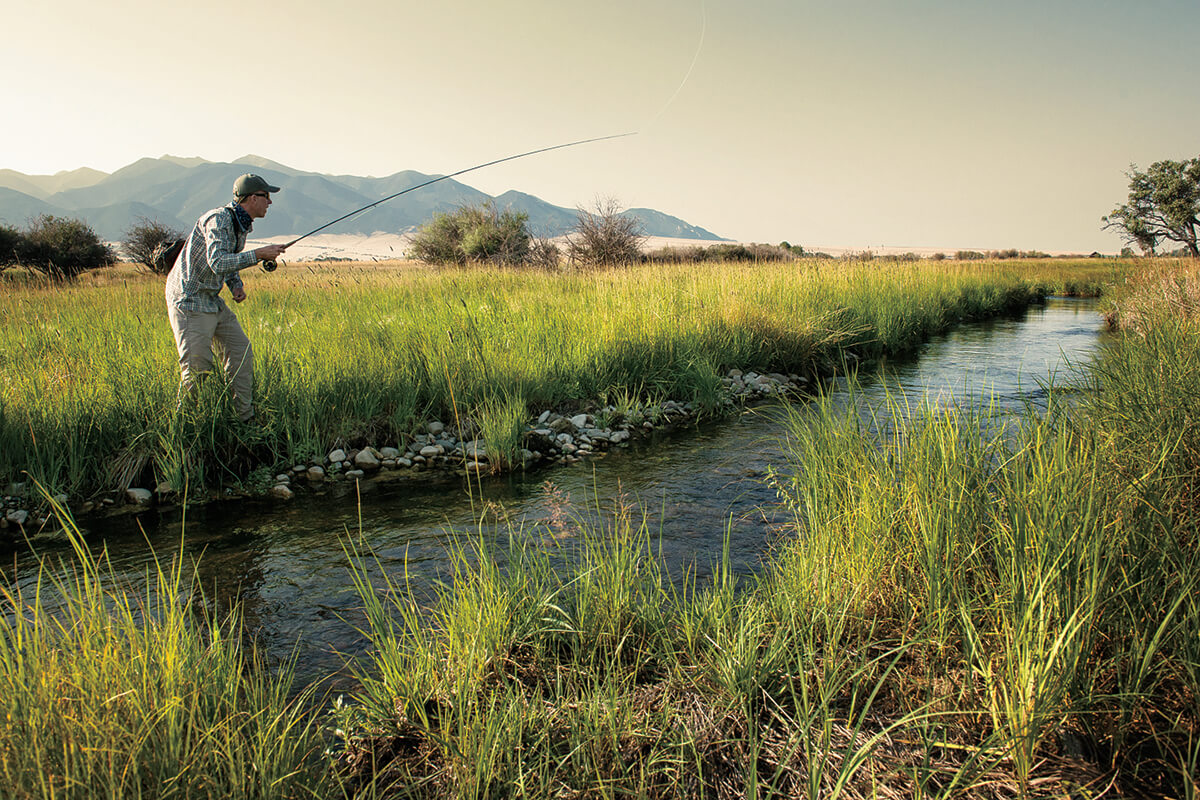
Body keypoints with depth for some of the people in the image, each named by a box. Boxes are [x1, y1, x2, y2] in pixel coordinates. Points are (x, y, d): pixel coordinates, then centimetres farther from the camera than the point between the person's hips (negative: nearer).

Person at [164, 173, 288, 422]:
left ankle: (245, 416, 12)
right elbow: (218, 263, -31)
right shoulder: (218, 219, -19)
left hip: (212, 299, 9)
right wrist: (259, 254, -28)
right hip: (189, 299, -9)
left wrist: (237, 286, 4)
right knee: (197, 366, -11)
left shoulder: (243, 225, 10)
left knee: (241, 351, 5)